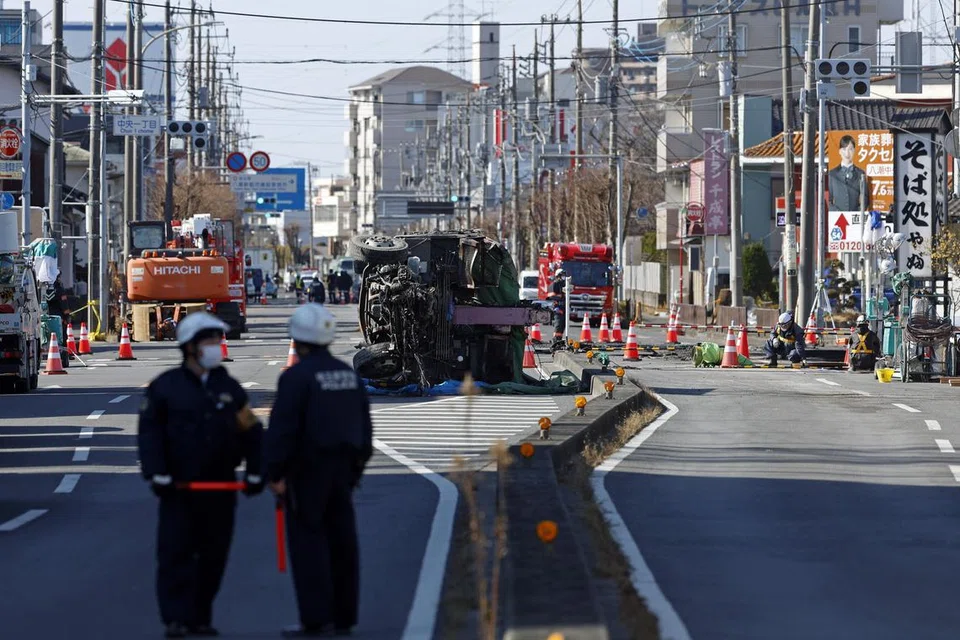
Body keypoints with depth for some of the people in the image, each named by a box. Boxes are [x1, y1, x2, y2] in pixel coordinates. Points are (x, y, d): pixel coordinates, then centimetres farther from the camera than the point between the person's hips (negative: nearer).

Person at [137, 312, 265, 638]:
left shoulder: (230, 388, 9)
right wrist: (157, 474, -11)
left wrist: (255, 473, 1)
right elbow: (149, 432, -3)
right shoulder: (165, 386, -1)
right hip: (179, 487, -3)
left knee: (213, 556, 6)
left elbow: (251, 431, 10)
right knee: (176, 552, -7)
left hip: (220, 488, 3)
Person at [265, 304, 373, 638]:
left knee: (308, 542, -4)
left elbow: (281, 429, -16)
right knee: (341, 542, 8)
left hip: (307, 472, -7)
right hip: (342, 470, 7)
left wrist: (275, 473, -11)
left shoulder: (296, 377, -12)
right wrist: (356, 467, 21)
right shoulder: (349, 374, 11)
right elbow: (364, 425, 15)